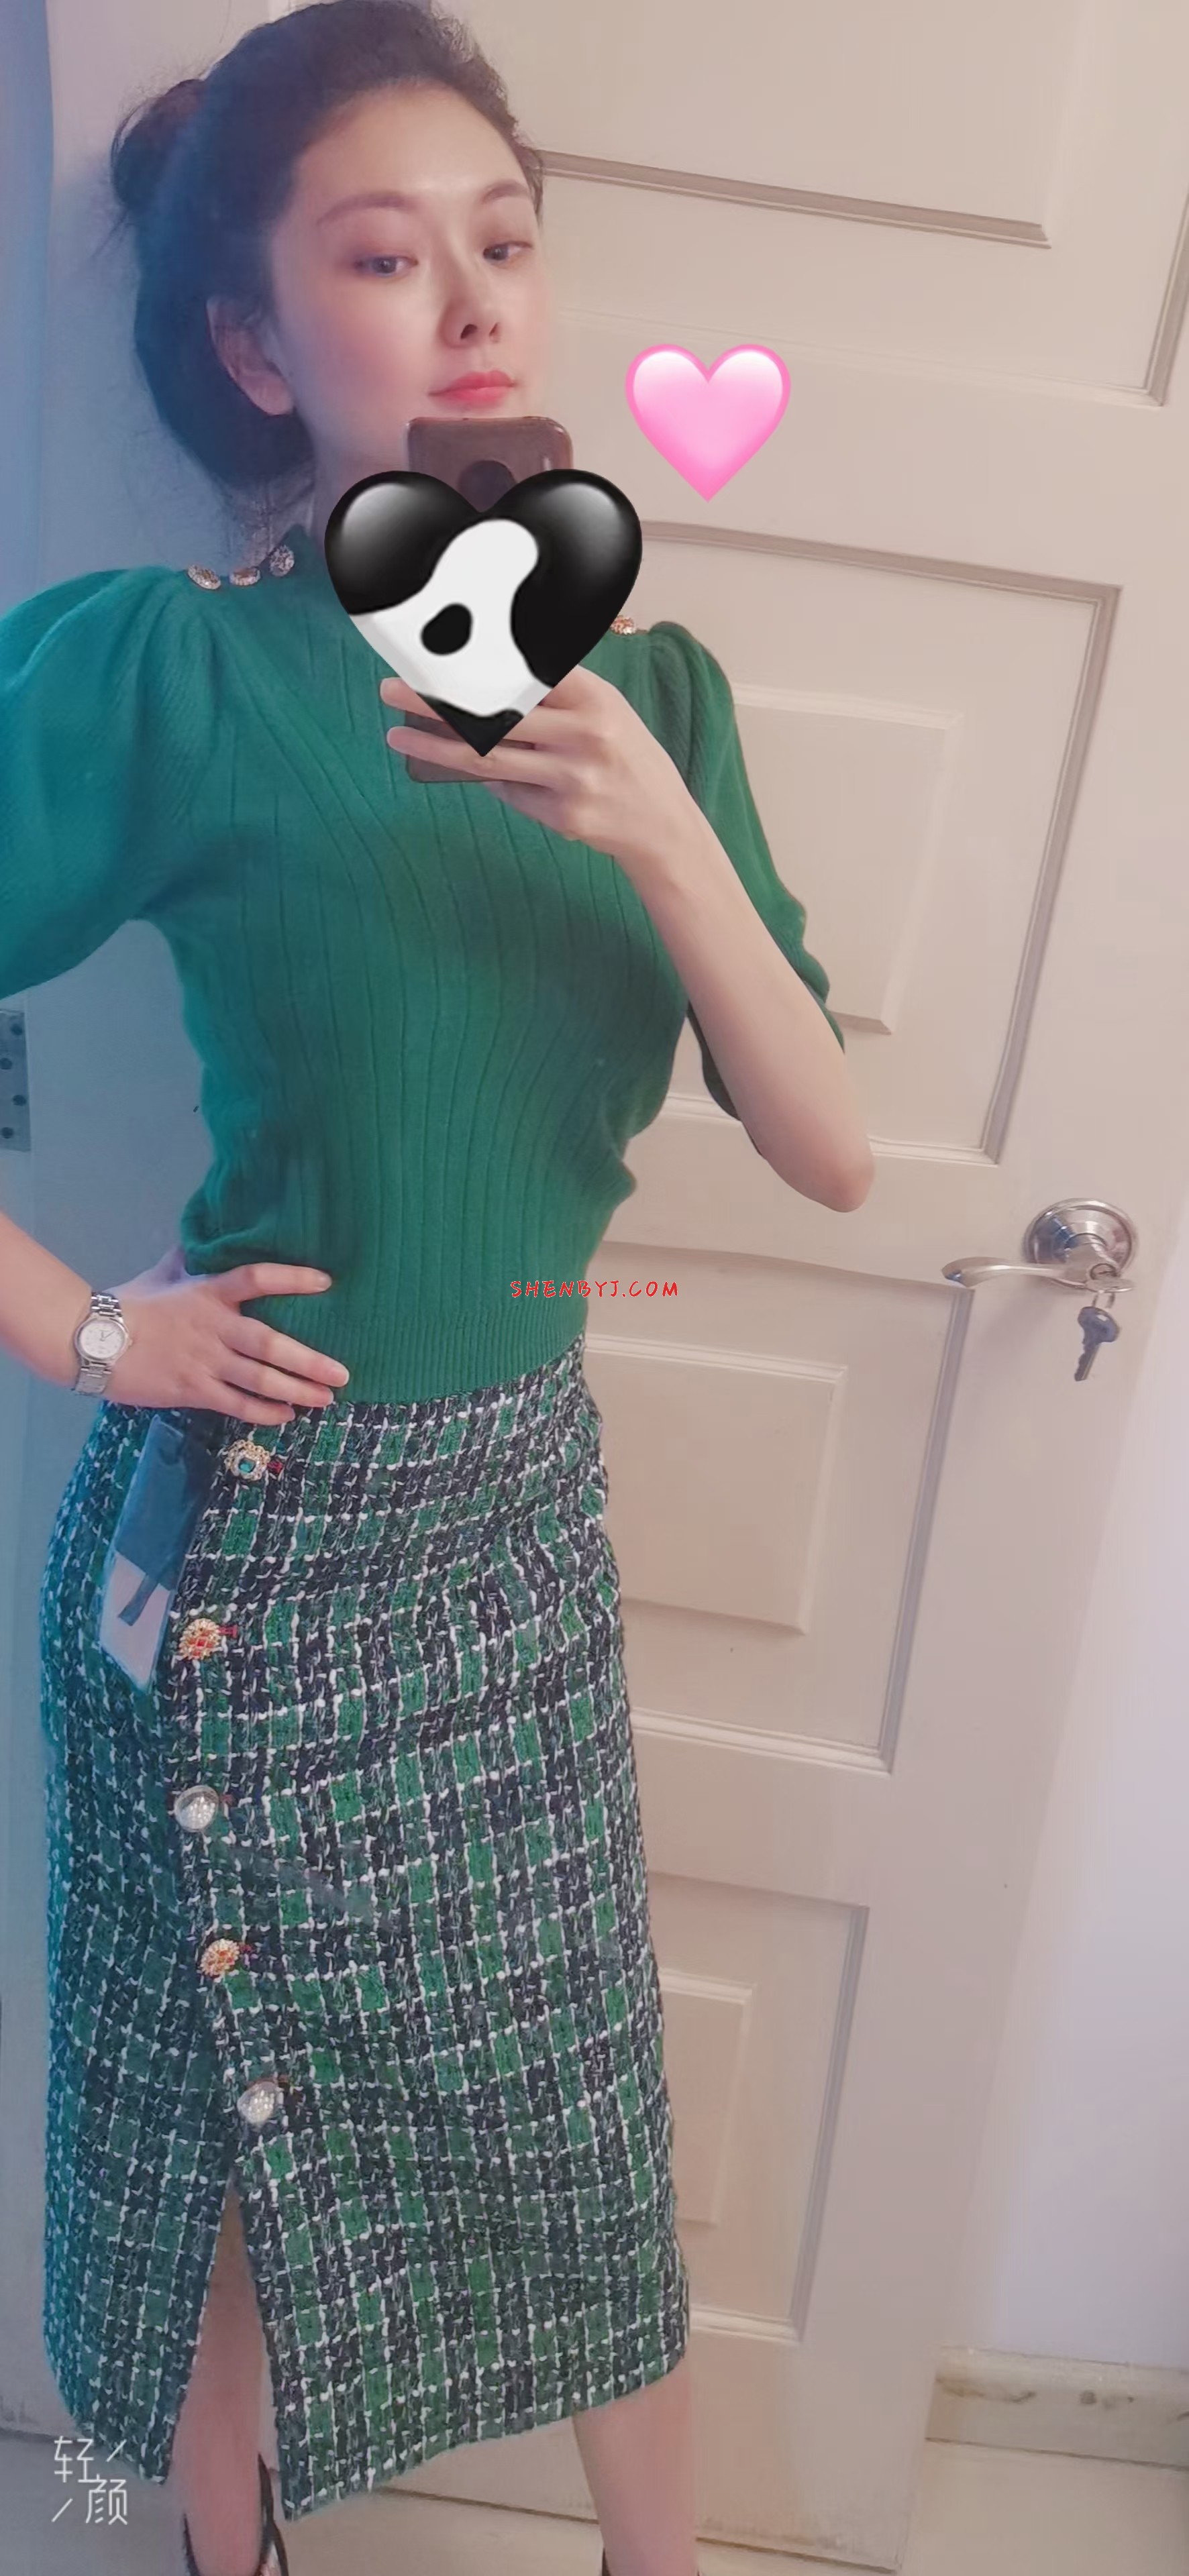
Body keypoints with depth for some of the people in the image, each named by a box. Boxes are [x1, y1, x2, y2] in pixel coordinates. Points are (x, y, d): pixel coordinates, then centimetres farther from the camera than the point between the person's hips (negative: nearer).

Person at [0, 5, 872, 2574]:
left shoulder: (649, 683, 0)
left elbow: (833, 1153, -7)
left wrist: (663, 840, -21)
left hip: (529, 1506, 5)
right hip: (253, 1531, -4)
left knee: (590, 2109, 21)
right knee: (233, 2121, 19)